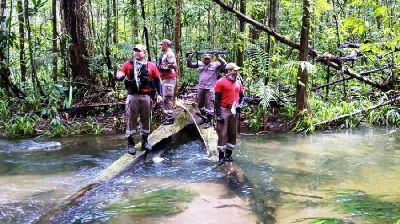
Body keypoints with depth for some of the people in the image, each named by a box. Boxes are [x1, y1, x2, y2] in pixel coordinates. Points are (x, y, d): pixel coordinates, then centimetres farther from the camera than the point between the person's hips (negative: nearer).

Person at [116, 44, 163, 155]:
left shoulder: (151, 66, 4)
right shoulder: (128, 64, 3)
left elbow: (157, 80, 6)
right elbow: (120, 76, 3)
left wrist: (160, 94, -2)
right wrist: (119, 76, -21)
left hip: (146, 96, 1)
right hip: (132, 96, -1)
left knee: (146, 120, 10)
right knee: (131, 120, 1)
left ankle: (145, 141, 24)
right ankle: (130, 143, 9)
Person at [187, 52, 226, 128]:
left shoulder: (215, 65, -1)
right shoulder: (200, 64, 9)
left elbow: (224, 65, -13)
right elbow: (189, 64, 10)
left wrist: (218, 58, -23)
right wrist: (191, 55, -1)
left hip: (210, 89, -5)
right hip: (201, 88, 5)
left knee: (209, 106, -4)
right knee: (200, 105, 16)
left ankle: (209, 121, 5)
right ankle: (204, 117, 36)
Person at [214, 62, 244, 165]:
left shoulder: (238, 83, 10)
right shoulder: (221, 82, -8)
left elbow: (241, 96, 22)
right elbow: (217, 99, -10)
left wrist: (240, 104, 1)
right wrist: (218, 114, -15)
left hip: (234, 111, 6)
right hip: (224, 110, -6)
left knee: (233, 133, 10)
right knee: (222, 133, -6)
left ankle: (229, 154, 20)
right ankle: (221, 156, 0)